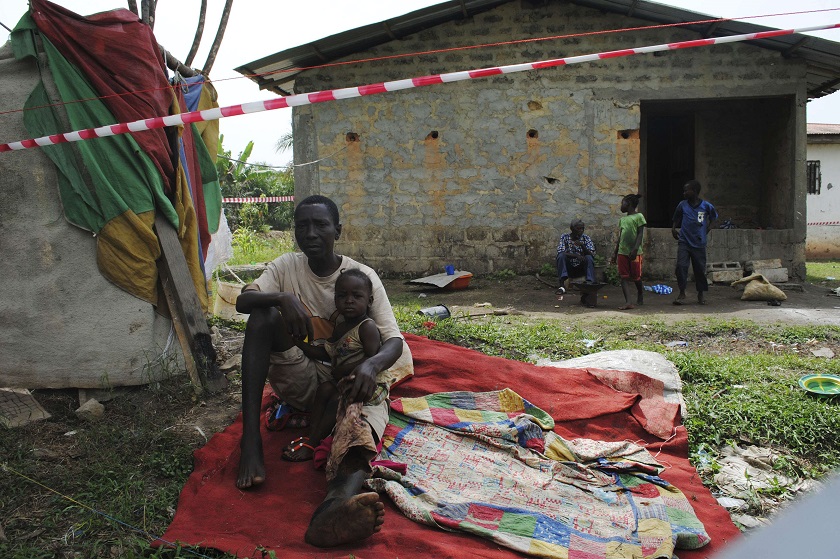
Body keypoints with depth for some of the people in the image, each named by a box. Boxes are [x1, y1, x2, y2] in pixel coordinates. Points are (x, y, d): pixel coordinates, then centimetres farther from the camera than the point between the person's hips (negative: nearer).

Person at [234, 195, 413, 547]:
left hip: (349, 380, -2)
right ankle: (250, 439, -32)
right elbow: (242, 300, -11)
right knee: (264, 315, -22)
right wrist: (282, 298, -33)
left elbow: (394, 340, -11)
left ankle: (340, 500, -73)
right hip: (303, 382, 2)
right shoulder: (286, 267, 4)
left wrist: (371, 365, -36)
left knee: (370, 404, -38)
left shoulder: (363, 276, -3)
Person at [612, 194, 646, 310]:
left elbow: (640, 234, -8)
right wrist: (615, 253, 15)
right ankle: (628, 302, -10)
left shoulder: (638, 216, -2)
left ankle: (640, 293, 32)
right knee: (624, 277, -5)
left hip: (634, 252, -6)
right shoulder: (622, 219, 16)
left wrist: (635, 249, -19)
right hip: (622, 252, 6)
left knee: (636, 277, 5)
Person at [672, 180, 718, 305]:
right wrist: (674, 228, 4)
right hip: (684, 242, 1)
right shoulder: (682, 205, 0)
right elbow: (676, 219, 18)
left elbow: (713, 217, 17)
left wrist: (707, 230, 8)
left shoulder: (706, 206, -3)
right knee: (681, 266, -13)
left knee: (700, 268, 6)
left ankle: (701, 293, 23)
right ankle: (682, 293, -2)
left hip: (699, 243, 0)